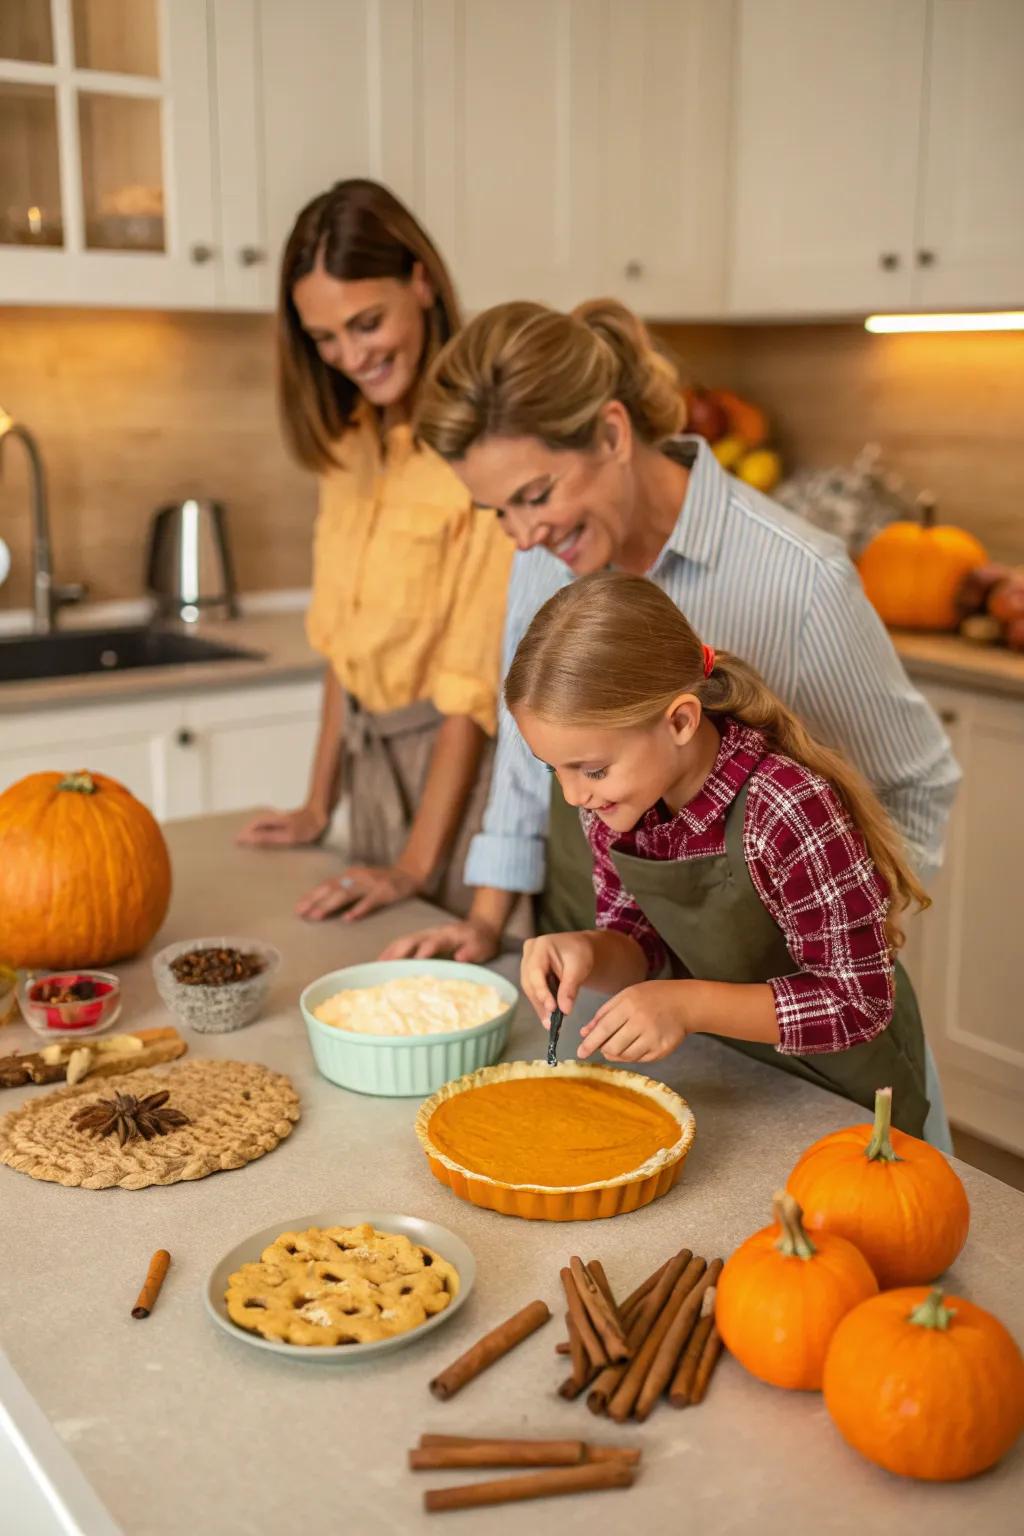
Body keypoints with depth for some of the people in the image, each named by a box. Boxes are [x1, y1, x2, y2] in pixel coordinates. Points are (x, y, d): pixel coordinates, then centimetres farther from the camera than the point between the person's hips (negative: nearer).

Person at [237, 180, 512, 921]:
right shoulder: (350, 440, 7)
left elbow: (477, 678, -18)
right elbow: (344, 641, 12)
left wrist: (416, 864, -16)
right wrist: (319, 806, 11)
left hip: (461, 766, -7)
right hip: (374, 767, 7)